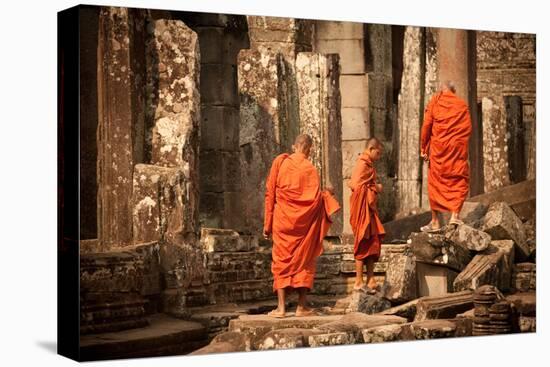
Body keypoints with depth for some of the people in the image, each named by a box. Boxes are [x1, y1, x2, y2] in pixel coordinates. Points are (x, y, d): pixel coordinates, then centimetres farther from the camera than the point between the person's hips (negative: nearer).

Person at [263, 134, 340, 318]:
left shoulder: (280, 162, 0)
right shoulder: (310, 169, -5)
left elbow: (270, 193, -1)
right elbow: (316, 200, -11)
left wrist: (268, 224, 3)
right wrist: (327, 193, 12)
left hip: (282, 221, 1)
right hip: (304, 224, -1)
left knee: (282, 261, 4)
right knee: (304, 261, 10)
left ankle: (281, 307, -4)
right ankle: (302, 306, 8)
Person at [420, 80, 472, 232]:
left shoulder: (434, 102, 5)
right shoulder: (462, 105, 8)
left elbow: (426, 125, -2)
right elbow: (468, 128, 4)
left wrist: (423, 148, 0)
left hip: (438, 148, 0)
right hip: (458, 149, 0)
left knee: (435, 182, 6)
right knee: (459, 181, 5)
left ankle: (435, 221, 6)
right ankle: (455, 215, -12)